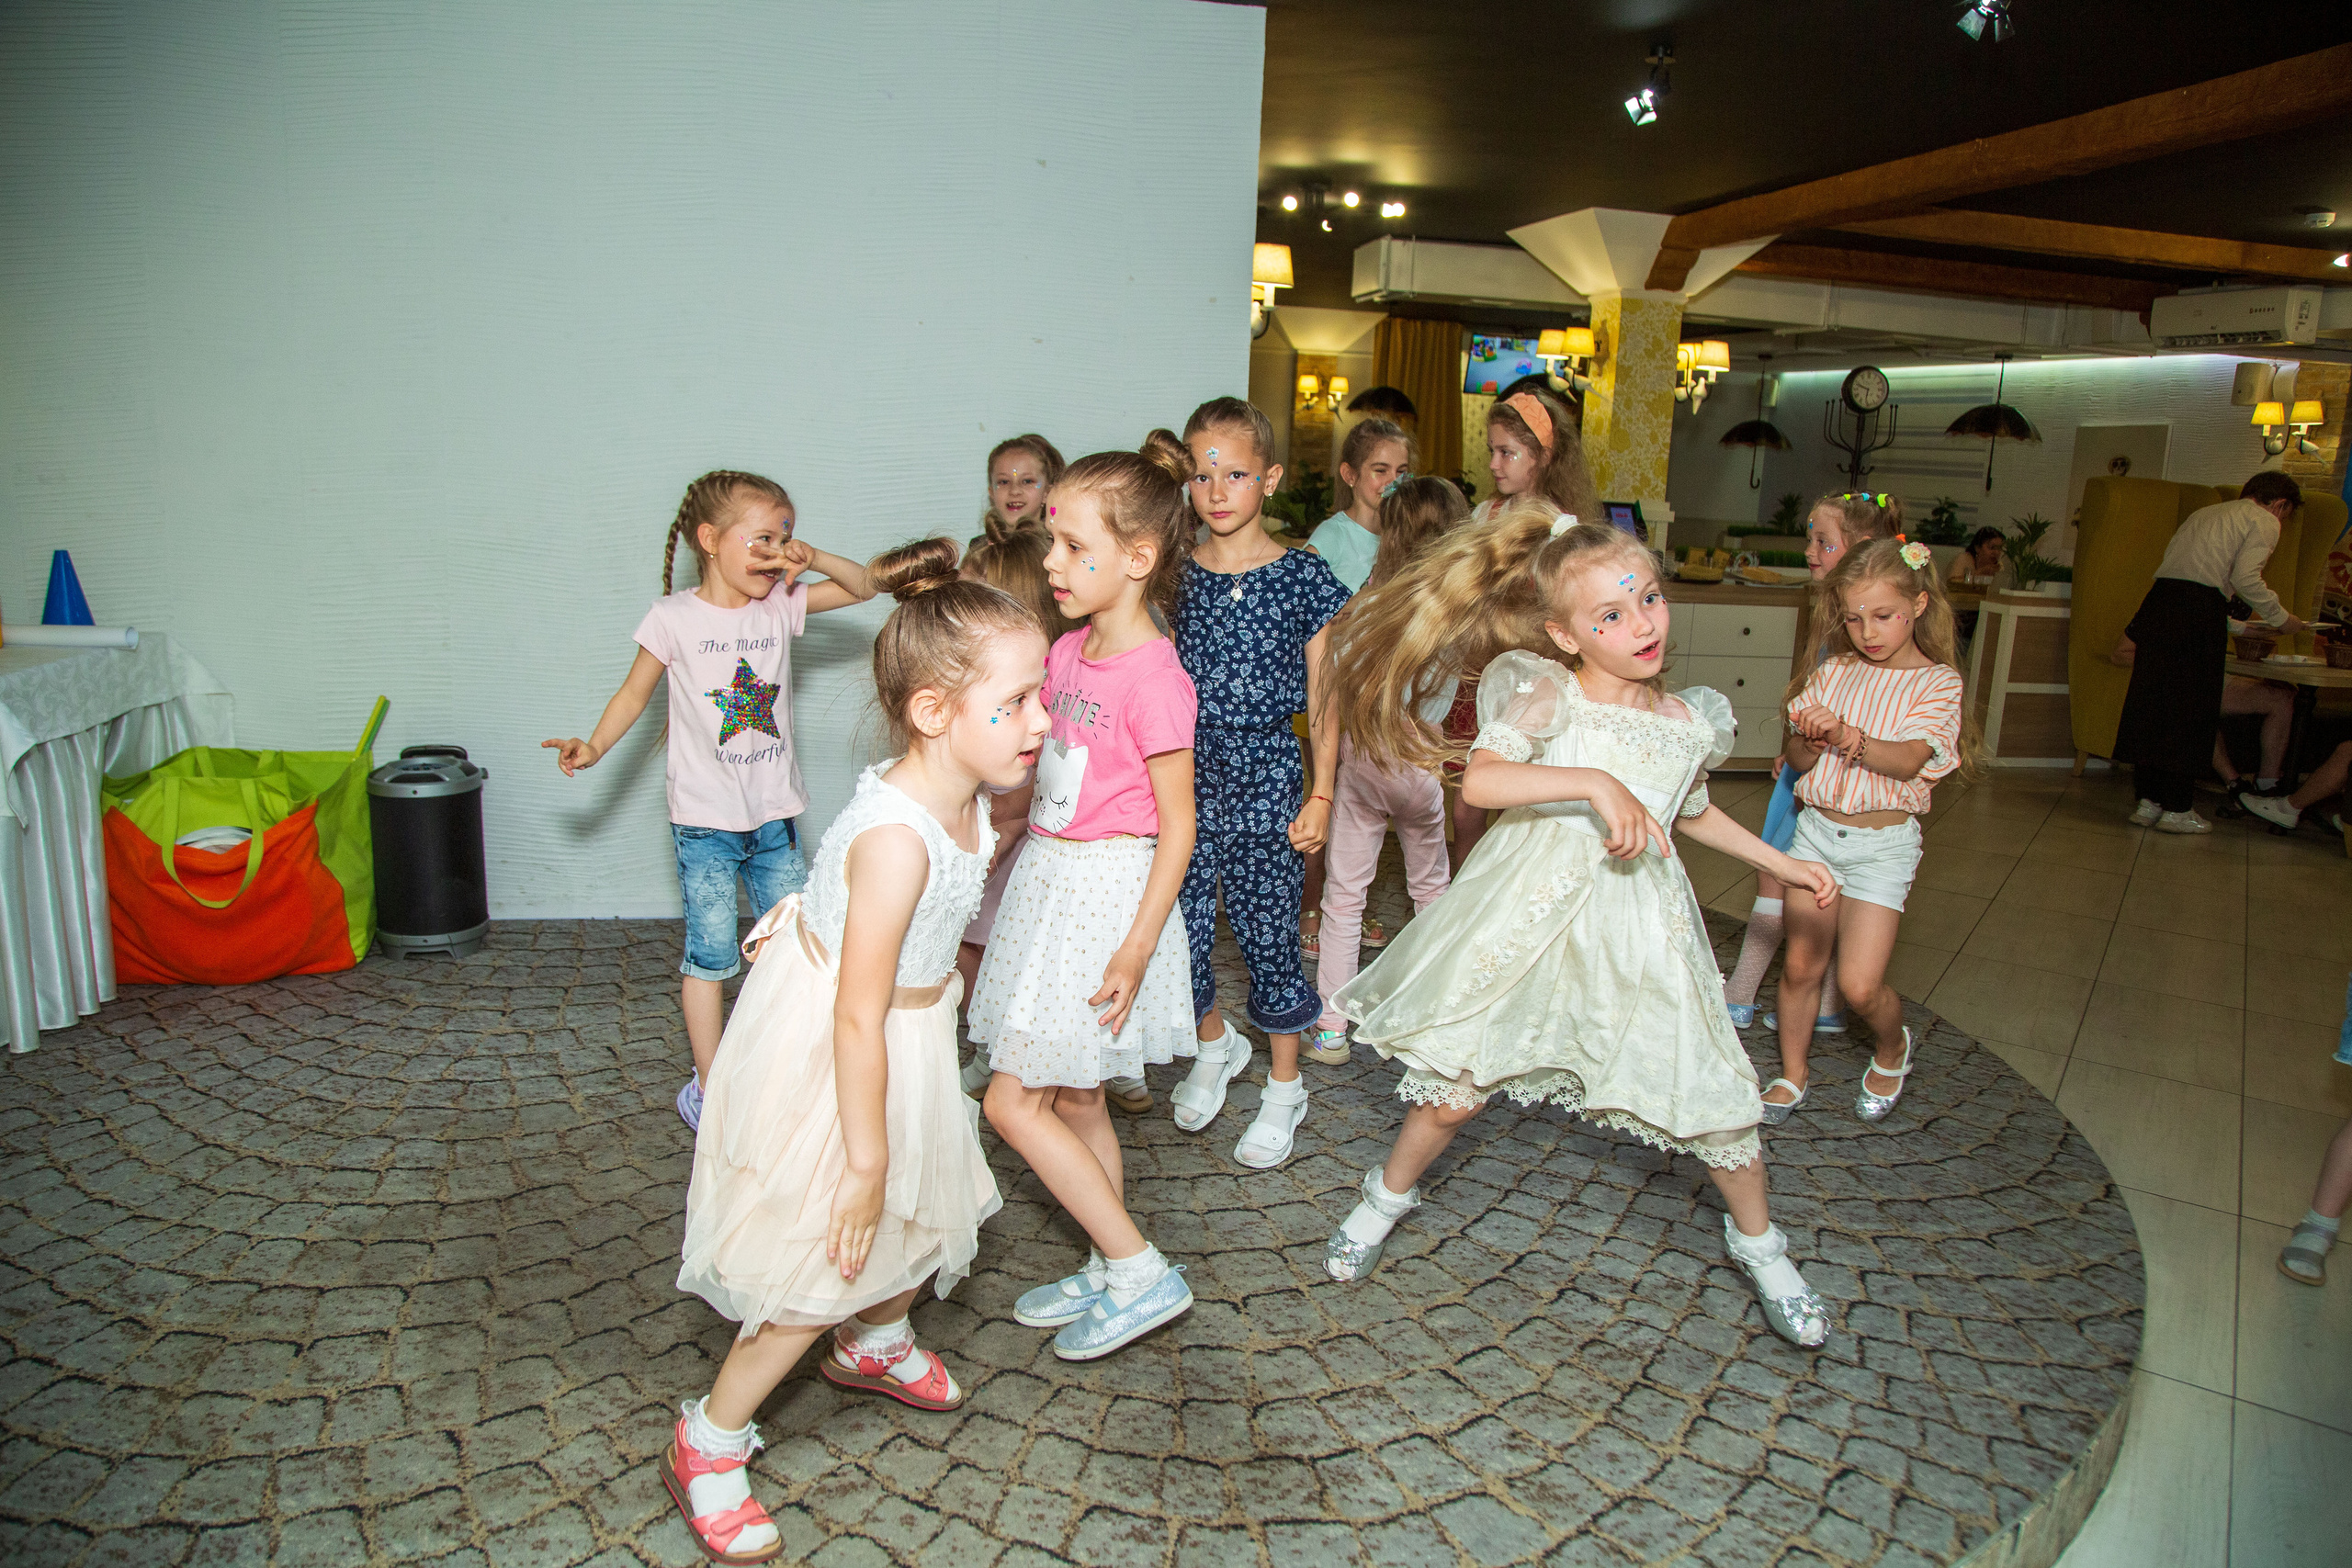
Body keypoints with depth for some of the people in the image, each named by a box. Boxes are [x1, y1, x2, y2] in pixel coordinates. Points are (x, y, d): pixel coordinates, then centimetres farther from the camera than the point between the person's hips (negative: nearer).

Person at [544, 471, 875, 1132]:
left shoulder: (782, 605, 2)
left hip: (775, 814, 4)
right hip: (706, 821, -3)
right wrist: (594, 747, -10)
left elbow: (863, 586, 5)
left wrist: (813, 558, -12)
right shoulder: (675, 618, -7)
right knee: (711, 955, 1)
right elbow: (635, 691, 3)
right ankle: (709, 1084, 16)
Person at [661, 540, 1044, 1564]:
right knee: (823, 1266, 4)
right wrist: (865, 1164, -23)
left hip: (905, 1033, 9)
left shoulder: (965, 798, -8)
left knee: (927, 1211, 25)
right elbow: (859, 1018, -31)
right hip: (828, 1060, -9)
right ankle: (706, 1447, 27)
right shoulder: (895, 837, -35)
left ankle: (874, 1346, 54)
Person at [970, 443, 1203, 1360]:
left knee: (1013, 1103, -4)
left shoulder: (1153, 679, -19)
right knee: (1074, 1099, 17)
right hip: (1048, 879, 9)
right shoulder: (1067, 652, 6)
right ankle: (1111, 1273, 33)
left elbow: (1177, 826, -16)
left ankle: (1142, 1273, 7)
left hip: (1105, 889, -9)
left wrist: (1136, 948, -19)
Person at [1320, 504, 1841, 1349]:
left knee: (1710, 1087, 6)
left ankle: (1757, 1239, 33)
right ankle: (1389, 1193, 33)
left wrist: (1780, 862, 23)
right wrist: (1595, 783, -33)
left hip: (1638, 926, 4)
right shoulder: (1547, 693, -12)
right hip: (1529, 912, -3)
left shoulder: (1693, 719, 3)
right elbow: (1480, 780, -29)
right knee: (1456, 1079, 4)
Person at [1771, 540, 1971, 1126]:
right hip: (1816, 829, 3)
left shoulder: (1937, 681, -4)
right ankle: (1793, 1072, 26)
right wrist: (1810, 741, -20)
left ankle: (1894, 1047, 27)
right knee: (1800, 966, 6)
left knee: (1860, 985, -6)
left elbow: (1908, 760, -19)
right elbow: (1795, 759, 3)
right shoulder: (1832, 671, 5)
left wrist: (1847, 737, -34)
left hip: (1882, 841, -3)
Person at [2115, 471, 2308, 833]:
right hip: (2201, 608, -7)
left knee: (2153, 702, 8)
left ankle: (2148, 802, 11)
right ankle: (2177, 810, 2)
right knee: (2193, 711, -1)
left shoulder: (2204, 513, 29)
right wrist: (2281, 618, 5)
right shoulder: (2264, 522, 7)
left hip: (2159, 599, 7)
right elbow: (2246, 578, -8)